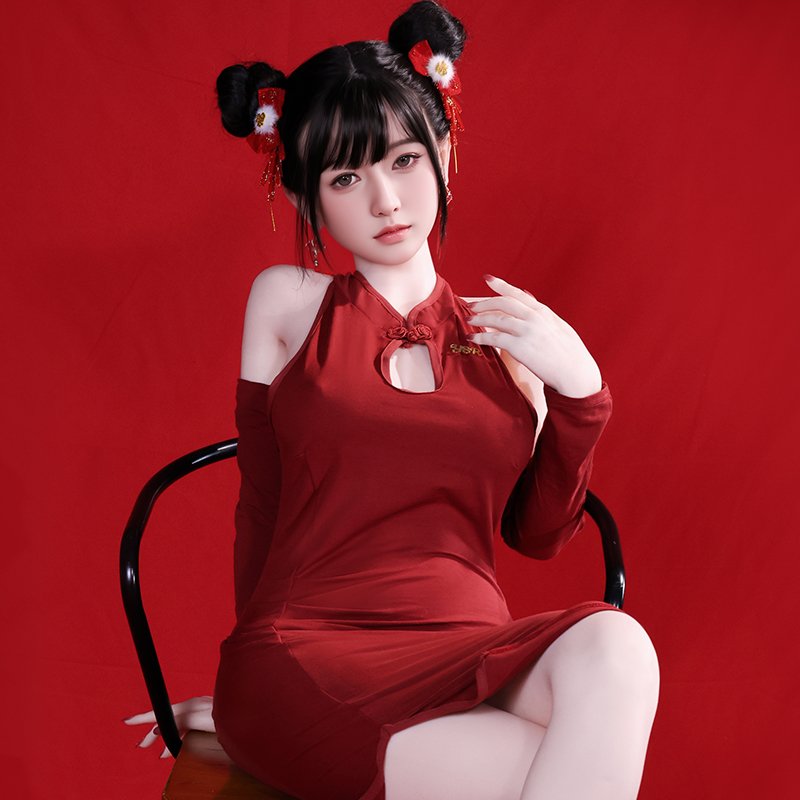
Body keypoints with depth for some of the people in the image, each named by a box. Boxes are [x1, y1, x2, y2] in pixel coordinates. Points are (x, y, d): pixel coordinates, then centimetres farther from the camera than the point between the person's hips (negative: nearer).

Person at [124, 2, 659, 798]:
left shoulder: (505, 328, 12)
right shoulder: (289, 301, 8)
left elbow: (537, 533, 13)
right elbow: (260, 505, 13)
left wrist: (576, 389, -1)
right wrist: (245, 693, 19)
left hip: (468, 654, 3)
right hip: (303, 658, -3)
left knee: (611, 643, -33)